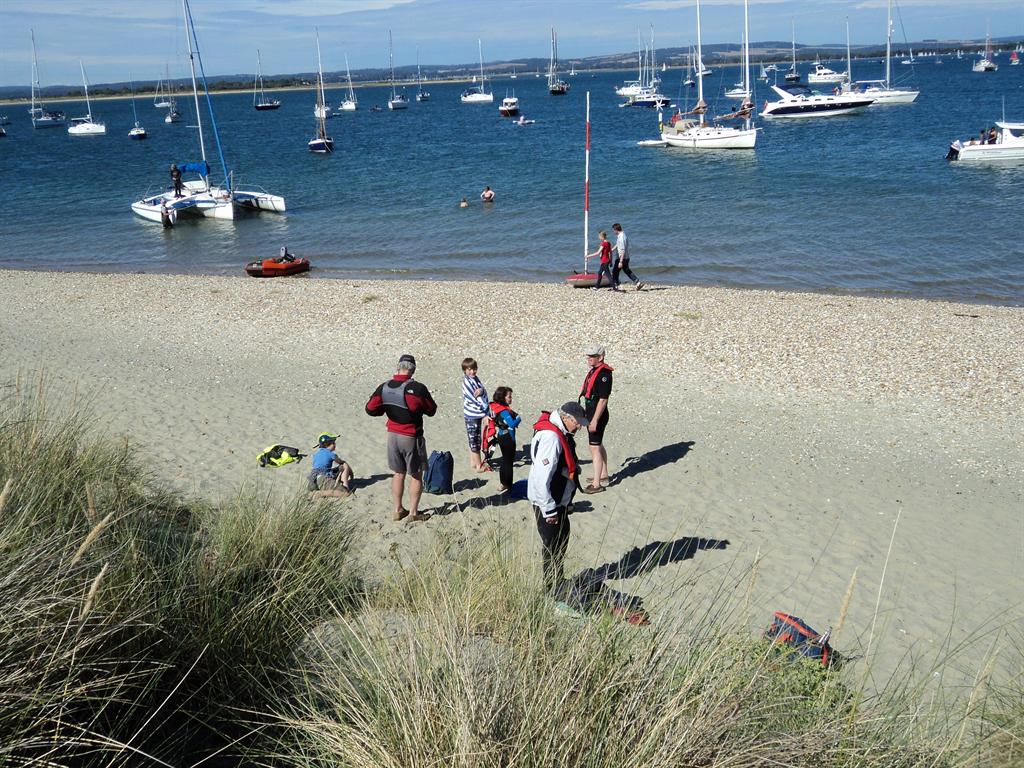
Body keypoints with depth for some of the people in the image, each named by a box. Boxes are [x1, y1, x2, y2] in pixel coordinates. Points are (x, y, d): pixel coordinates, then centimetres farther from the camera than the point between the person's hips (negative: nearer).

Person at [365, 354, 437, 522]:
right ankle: (413, 513, 13)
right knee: (416, 475, 8)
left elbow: (370, 409, 2)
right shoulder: (417, 388, -19)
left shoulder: (384, 388, -4)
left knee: (398, 474, 18)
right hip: (412, 438, -5)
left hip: (393, 435, 5)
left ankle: (398, 510, 25)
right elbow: (431, 410, -9)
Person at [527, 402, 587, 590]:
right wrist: (549, 510, -23)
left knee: (562, 541, 22)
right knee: (553, 547, 4)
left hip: (559, 500, 10)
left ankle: (558, 582, 39)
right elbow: (541, 479, -31)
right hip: (548, 503, -10)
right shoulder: (550, 438, -29)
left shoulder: (561, 433, 4)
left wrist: (566, 500, 22)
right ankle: (553, 587, 19)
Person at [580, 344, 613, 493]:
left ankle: (597, 484, -3)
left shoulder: (604, 374, -21)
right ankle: (603, 475, 35)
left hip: (597, 416, -10)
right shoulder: (594, 371, 9)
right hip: (591, 414, 10)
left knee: (595, 448, -8)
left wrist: (594, 420, -24)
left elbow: (603, 400, -23)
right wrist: (585, 412, 23)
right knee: (598, 445, 21)